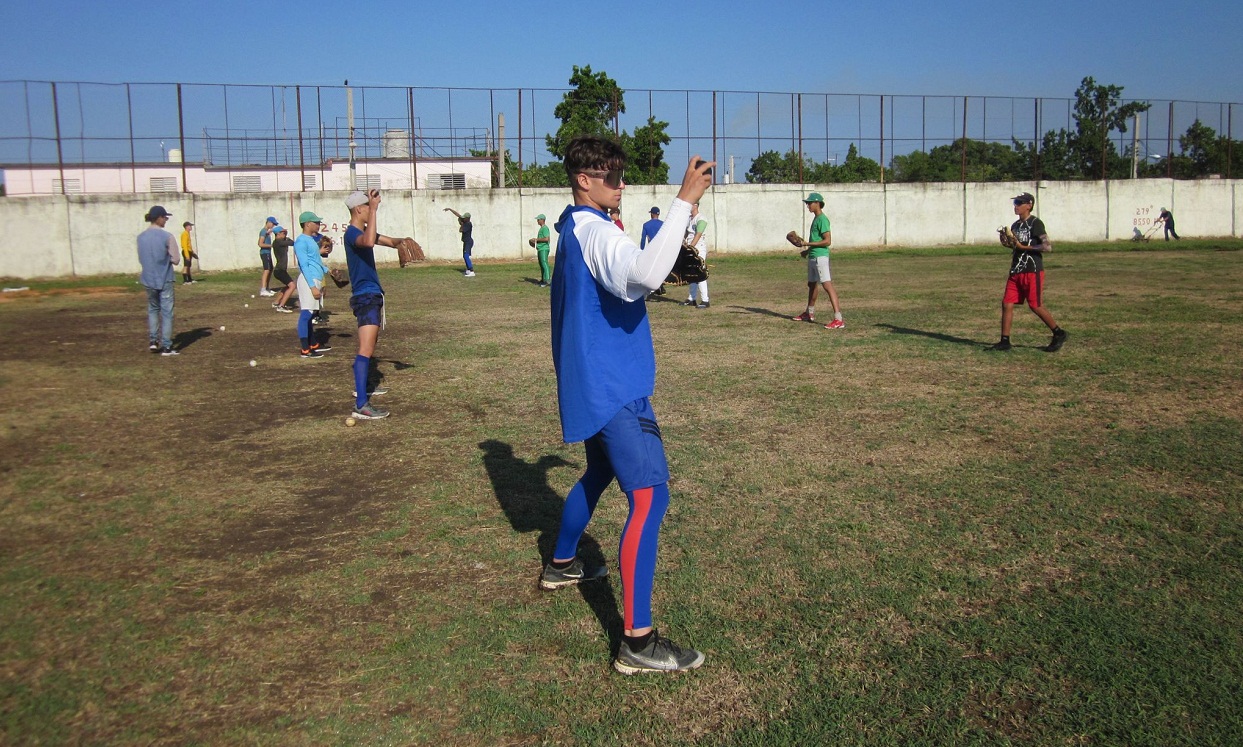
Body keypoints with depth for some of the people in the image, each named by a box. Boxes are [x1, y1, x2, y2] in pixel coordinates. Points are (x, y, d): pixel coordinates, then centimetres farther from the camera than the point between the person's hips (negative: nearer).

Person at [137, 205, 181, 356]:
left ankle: (153, 341, 16)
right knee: (166, 312, 2)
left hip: (148, 280, 5)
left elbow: (141, 259, 11)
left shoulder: (141, 237, 2)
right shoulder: (167, 236, -13)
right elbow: (176, 259, -11)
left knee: (152, 309, 21)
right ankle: (166, 346, 2)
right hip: (164, 280, -5)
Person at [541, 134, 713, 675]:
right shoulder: (595, 232, -17)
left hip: (592, 386, 11)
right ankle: (637, 641, -16)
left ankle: (561, 565, 47)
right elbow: (644, 275, -37)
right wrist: (684, 201, -33)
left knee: (601, 470, 29)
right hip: (613, 387, -11)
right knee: (649, 497, -15)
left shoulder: (574, 231, 16)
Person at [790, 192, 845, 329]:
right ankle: (809, 314, 39)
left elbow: (827, 241, -20)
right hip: (813, 256, 11)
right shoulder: (816, 218, 16)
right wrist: (808, 250, 22)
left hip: (820, 257, -11)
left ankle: (838, 320, -23)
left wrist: (808, 243, -18)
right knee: (812, 284, 22)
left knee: (827, 285, -17)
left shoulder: (822, 219, -14)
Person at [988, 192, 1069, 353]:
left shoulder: (1035, 223, -10)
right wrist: (1007, 242, 6)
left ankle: (1059, 334, 14)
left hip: (1033, 272, -8)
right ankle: (1005, 341, 4)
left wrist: (1024, 247, -19)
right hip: (1015, 272, 8)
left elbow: (1048, 247, -18)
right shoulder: (1014, 225, 15)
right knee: (1006, 304, 0)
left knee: (1036, 306, -4)